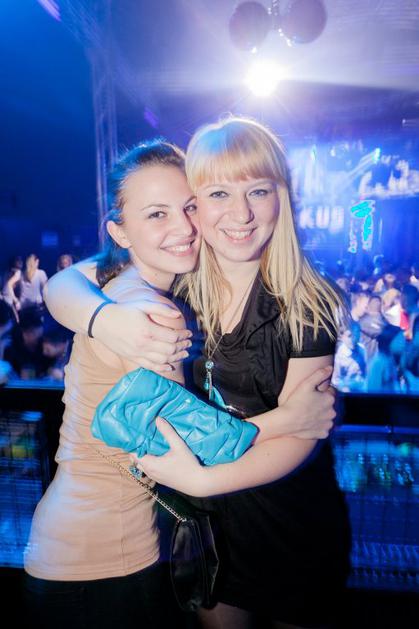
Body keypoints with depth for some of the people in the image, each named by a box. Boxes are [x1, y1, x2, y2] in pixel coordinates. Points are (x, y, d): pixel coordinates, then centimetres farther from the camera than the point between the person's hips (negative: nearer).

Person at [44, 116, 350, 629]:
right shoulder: (173, 284, -12)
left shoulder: (308, 305, -19)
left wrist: (203, 479, -33)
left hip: (295, 527, -1)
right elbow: (60, 284, -14)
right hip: (206, 518, 2)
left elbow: (299, 433, -19)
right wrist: (104, 318, -36)